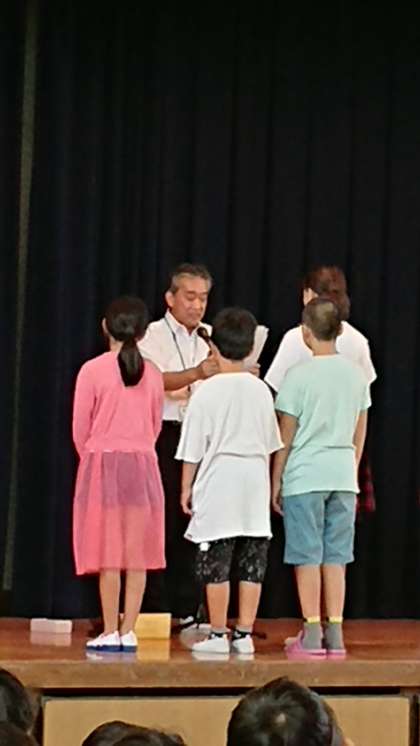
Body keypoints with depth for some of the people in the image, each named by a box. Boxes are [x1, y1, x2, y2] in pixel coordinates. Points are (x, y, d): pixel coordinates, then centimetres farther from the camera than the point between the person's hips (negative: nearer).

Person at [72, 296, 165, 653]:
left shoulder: (93, 370, -7)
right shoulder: (152, 373, 2)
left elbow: (80, 428, -1)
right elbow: (155, 426, 11)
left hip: (102, 463, -2)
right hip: (143, 465, 2)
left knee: (109, 554, 0)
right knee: (137, 555, 4)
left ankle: (111, 633, 0)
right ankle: (128, 632, 4)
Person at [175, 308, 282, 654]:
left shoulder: (207, 391, -7)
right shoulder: (261, 390, 5)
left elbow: (193, 448, -4)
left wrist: (187, 487, 6)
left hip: (218, 485, -4)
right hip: (254, 483, 4)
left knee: (215, 564, 1)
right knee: (252, 564, 6)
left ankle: (218, 635, 3)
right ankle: (245, 634, 7)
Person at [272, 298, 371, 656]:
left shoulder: (299, 376, -10)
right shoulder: (357, 374, 4)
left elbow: (285, 437, -5)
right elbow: (360, 434, 12)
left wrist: (276, 481, 4)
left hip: (305, 476, -4)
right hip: (343, 477, 4)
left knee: (308, 556, 1)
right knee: (336, 558, 8)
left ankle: (312, 633, 1)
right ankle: (335, 634, 8)